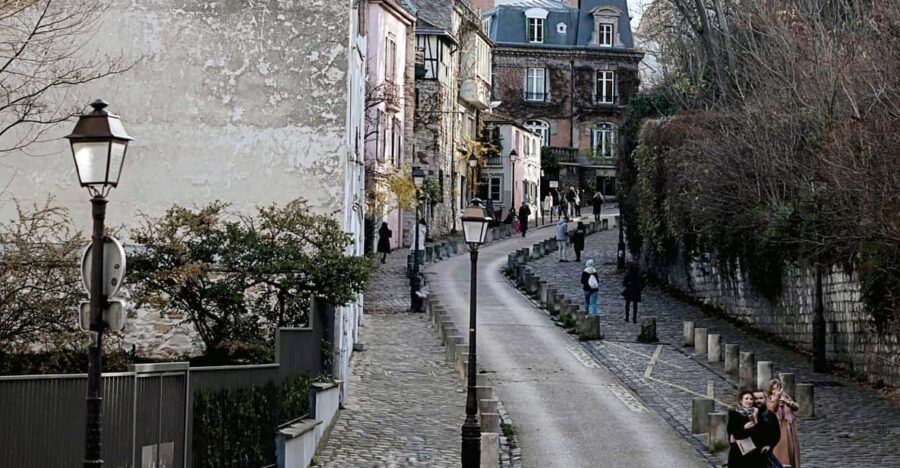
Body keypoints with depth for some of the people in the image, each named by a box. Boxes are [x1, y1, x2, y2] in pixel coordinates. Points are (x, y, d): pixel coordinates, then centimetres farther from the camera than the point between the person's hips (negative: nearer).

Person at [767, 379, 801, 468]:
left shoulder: (786, 397, 14)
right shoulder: (769, 399, 0)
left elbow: (797, 407, 6)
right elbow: (771, 409, -20)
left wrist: (788, 402, -11)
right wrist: (777, 397, -29)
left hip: (789, 428, 5)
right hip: (777, 428, -5)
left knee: (791, 448, 7)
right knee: (779, 449, -9)